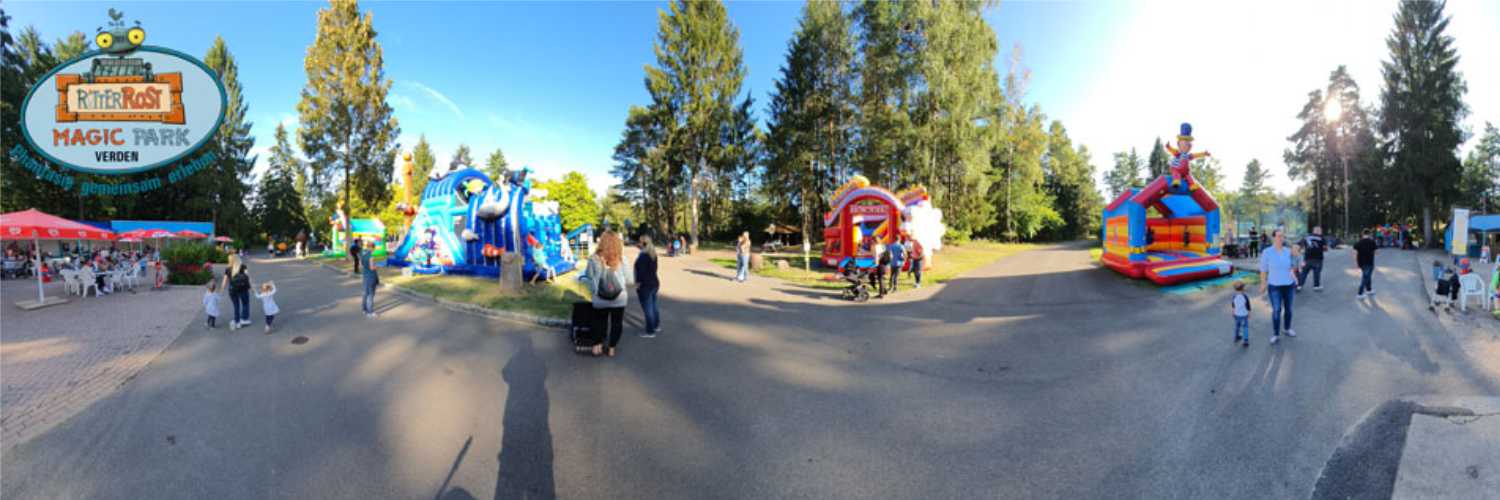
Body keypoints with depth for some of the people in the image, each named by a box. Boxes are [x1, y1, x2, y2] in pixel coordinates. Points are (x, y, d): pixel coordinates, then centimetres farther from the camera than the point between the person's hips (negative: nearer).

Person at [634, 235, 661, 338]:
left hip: (645, 285, -9)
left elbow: (641, 272, -21)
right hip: (655, 282, 9)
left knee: (647, 309, -3)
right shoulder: (653, 254, 8)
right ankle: (656, 326, 31)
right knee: (654, 306, 19)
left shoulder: (643, 256, -19)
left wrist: (637, 284, -14)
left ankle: (650, 332, 2)